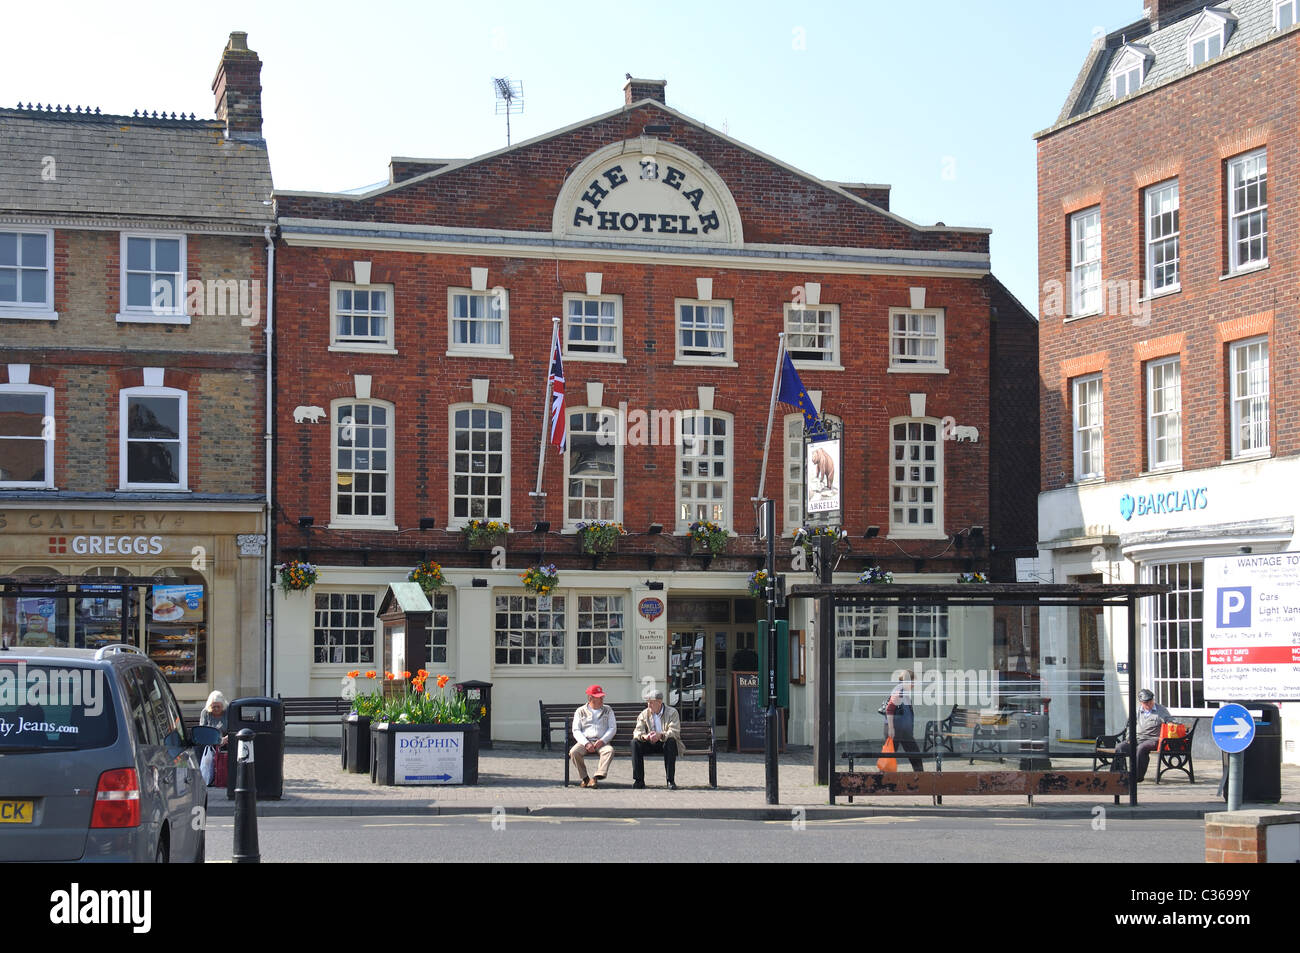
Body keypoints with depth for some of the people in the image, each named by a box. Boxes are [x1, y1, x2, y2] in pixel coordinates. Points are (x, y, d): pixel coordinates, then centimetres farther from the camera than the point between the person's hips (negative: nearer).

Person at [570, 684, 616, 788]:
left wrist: (602, 741, -10)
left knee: (610, 750, -34)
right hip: (585, 741, 0)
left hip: (602, 742, 0)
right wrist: (586, 743, -13)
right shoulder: (581, 711, 13)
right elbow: (576, 731, 5)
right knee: (574, 752, -31)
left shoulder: (608, 710, 16)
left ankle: (596, 777, -39)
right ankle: (585, 778, -16)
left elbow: (613, 728, 8)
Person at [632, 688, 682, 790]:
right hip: (650, 745, 3)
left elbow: (674, 732, -20)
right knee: (635, 742, -24)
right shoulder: (644, 714, 4)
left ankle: (670, 780, -34)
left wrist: (660, 735, -40)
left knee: (671, 741, -37)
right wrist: (644, 736, -33)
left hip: (665, 743, -3)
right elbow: (637, 732, -7)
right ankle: (639, 780, -23)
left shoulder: (672, 712, -6)